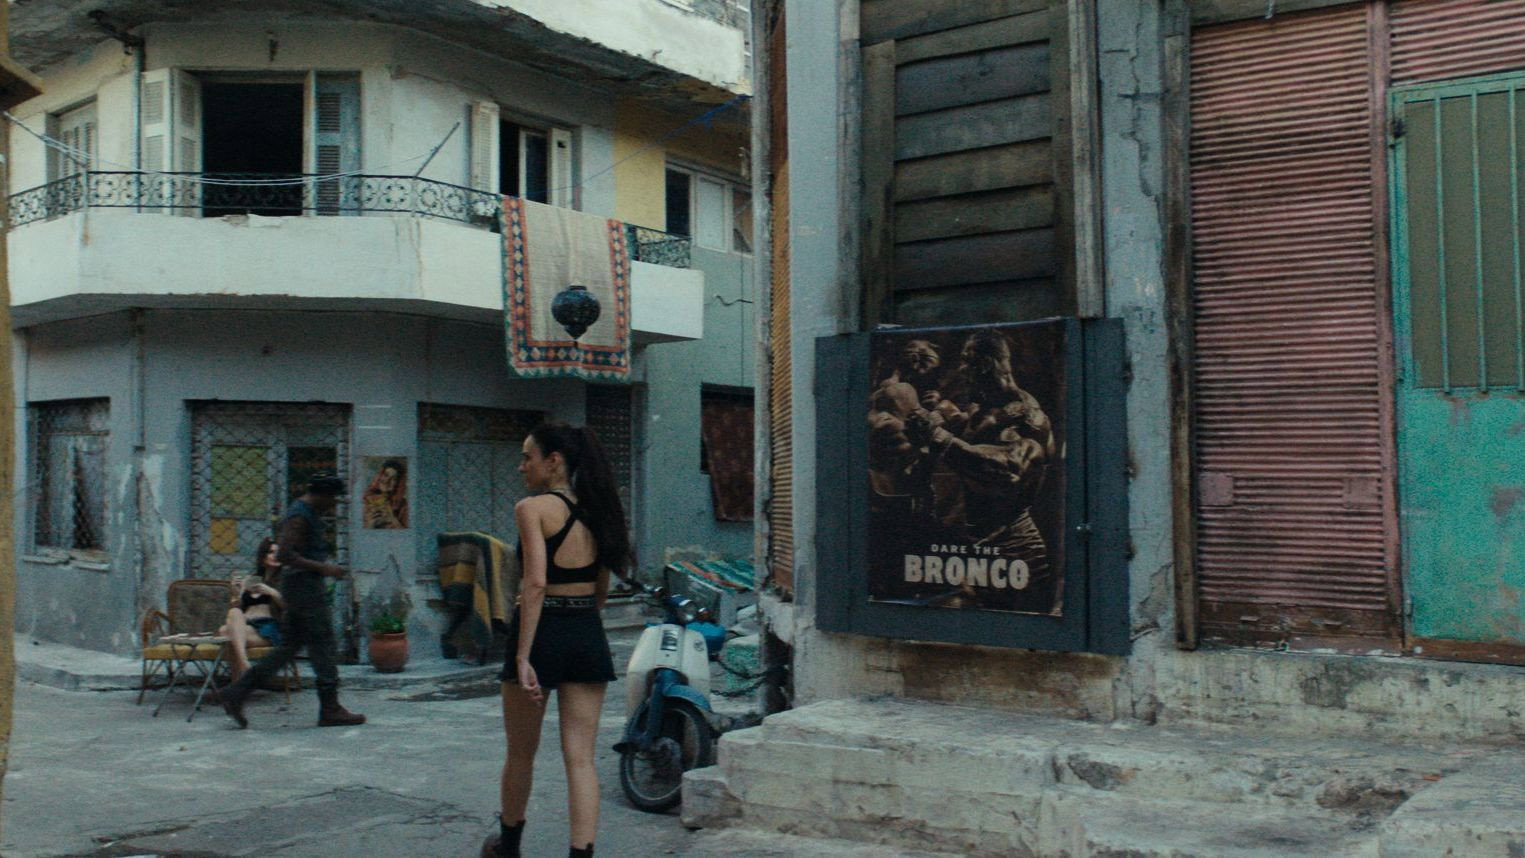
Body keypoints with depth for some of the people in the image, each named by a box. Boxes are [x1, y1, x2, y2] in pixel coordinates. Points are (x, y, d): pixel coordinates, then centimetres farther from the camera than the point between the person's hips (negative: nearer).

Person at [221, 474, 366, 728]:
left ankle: (236, 693, 9)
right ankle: (330, 710, 0)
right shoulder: (300, 516, -15)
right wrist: (322, 568, -22)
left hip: (299, 586, 10)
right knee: (322, 644, -5)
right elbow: (283, 554, -23)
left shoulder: (307, 512, 17)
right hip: (304, 585, -10)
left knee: (288, 646, 10)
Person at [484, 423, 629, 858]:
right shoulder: (594, 511, 10)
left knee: (520, 752, 16)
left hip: (543, 632, -5)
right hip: (588, 635, 5)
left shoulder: (533, 508, -10)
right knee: (581, 758, 4)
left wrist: (523, 656, -20)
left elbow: (535, 583, -19)